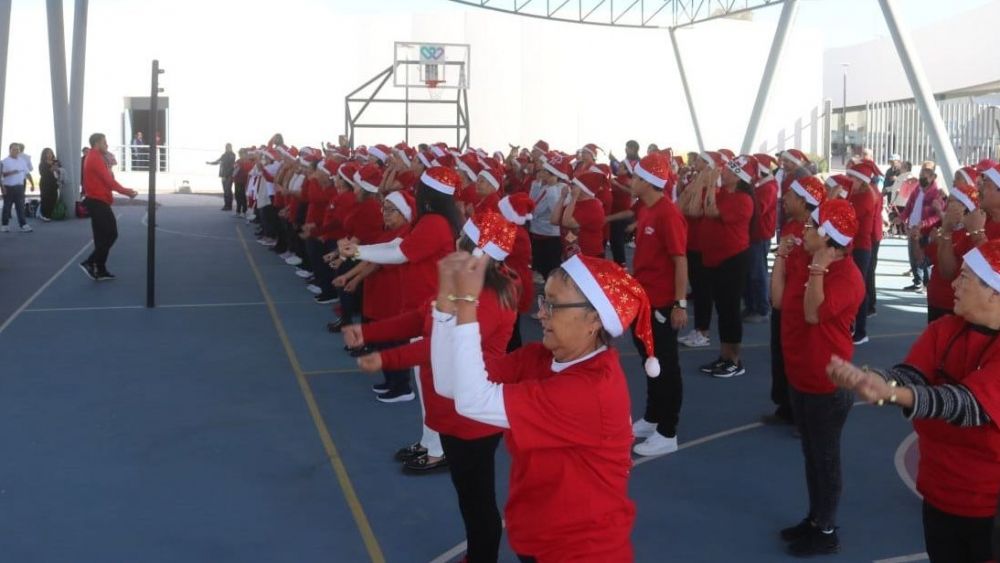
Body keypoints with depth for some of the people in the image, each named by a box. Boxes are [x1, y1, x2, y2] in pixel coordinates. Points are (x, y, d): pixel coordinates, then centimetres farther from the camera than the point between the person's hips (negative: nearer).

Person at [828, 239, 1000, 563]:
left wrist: (892, 394, -50)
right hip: (940, 492, 5)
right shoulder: (943, 329, -1)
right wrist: (868, 378, -39)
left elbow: (971, 403, -33)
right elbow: (909, 374, -16)